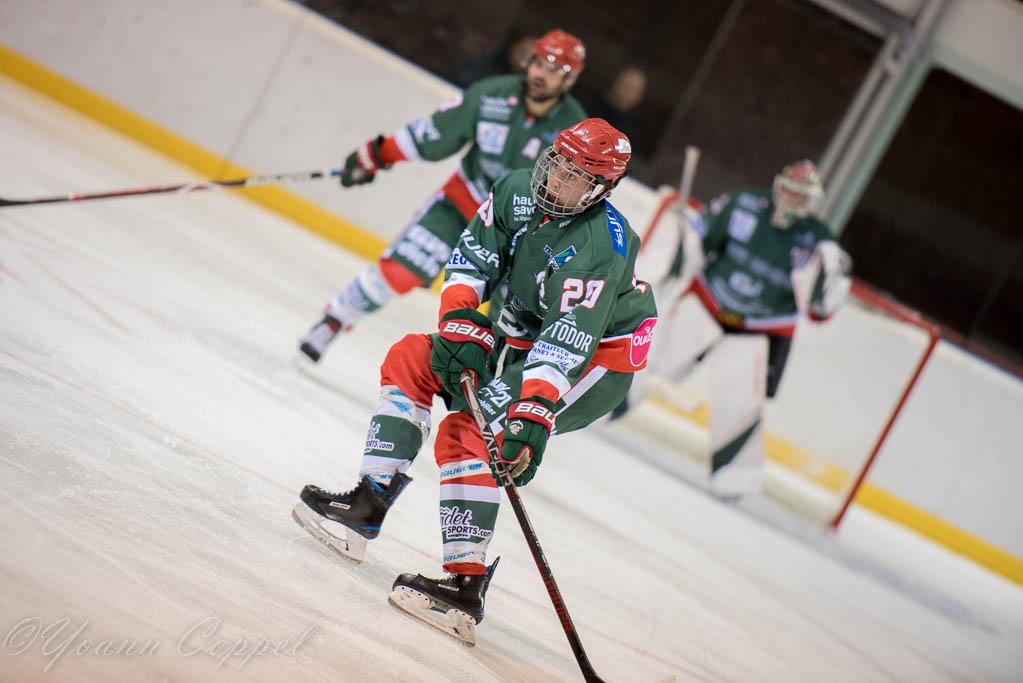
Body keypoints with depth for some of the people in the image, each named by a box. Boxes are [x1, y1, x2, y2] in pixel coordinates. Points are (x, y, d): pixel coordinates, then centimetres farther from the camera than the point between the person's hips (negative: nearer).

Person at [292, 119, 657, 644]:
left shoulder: (600, 245, -28)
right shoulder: (517, 192, -7)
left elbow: (567, 343, -37)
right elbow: (471, 260, -4)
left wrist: (535, 414, -47)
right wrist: (460, 325, -21)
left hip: (596, 361, -8)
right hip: (523, 335, 8)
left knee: (468, 428, -25)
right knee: (413, 359, 2)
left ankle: (466, 586, -28)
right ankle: (368, 503, 3)